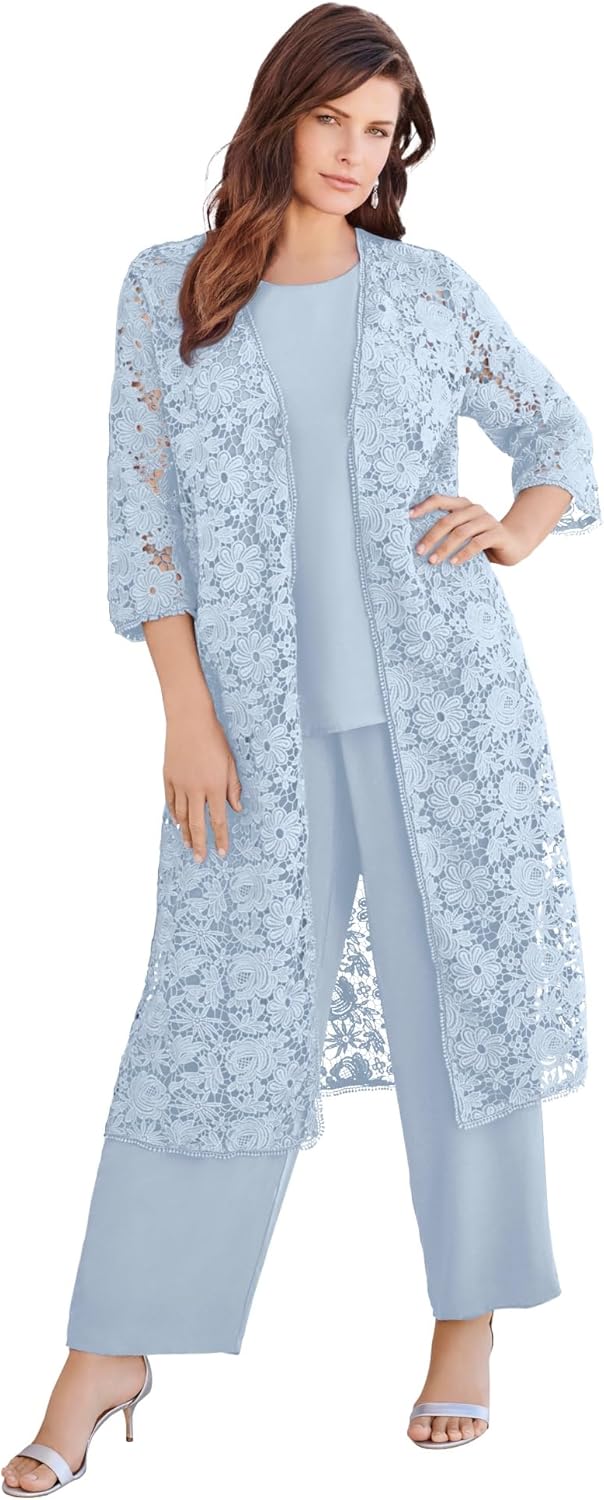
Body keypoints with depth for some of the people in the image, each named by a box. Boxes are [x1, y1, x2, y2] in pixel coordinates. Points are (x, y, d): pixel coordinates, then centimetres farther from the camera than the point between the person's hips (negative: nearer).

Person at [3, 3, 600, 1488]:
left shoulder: (430, 292, 6)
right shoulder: (169, 290, 4)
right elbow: (144, 514, 1)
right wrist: (188, 714, -6)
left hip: (445, 699, 1)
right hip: (263, 720, -1)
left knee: (466, 999, 5)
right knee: (215, 1013, -1)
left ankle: (468, 1329, 21)